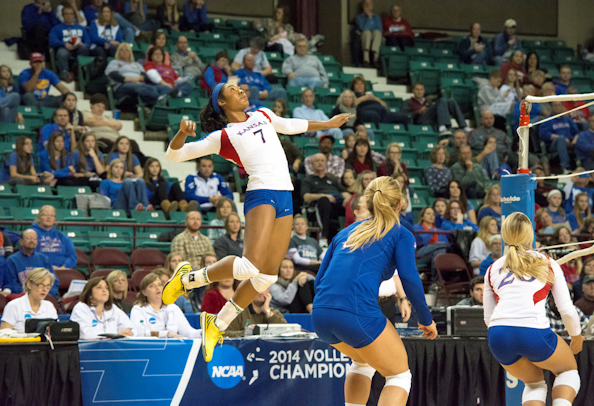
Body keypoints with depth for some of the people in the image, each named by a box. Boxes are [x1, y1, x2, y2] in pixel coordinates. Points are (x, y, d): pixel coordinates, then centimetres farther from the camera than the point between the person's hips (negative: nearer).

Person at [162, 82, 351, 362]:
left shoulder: (263, 116, 23)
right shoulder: (222, 137, 6)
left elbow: (290, 126, 42)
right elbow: (175, 154, 4)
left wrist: (327, 124, 49)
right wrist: (182, 134, -16)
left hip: (285, 197, 6)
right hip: (262, 193, -6)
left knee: (267, 274, 0)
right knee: (251, 266, -24)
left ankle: (217, 324, 12)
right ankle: (189, 279, -3)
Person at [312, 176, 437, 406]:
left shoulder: (346, 233, 26)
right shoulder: (401, 235, 10)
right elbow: (410, 279, -5)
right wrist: (426, 320, 6)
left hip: (320, 315, 6)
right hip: (357, 313, -6)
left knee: (363, 361, 34)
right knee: (400, 375, 13)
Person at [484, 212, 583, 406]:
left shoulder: (493, 270, 22)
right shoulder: (547, 265, 15)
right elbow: (567, 310, 12)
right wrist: (577, 338, 29)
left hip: (498, 336, 3)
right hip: (534, 332, -3)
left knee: (534, 383, 28)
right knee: (568, 370, 26)